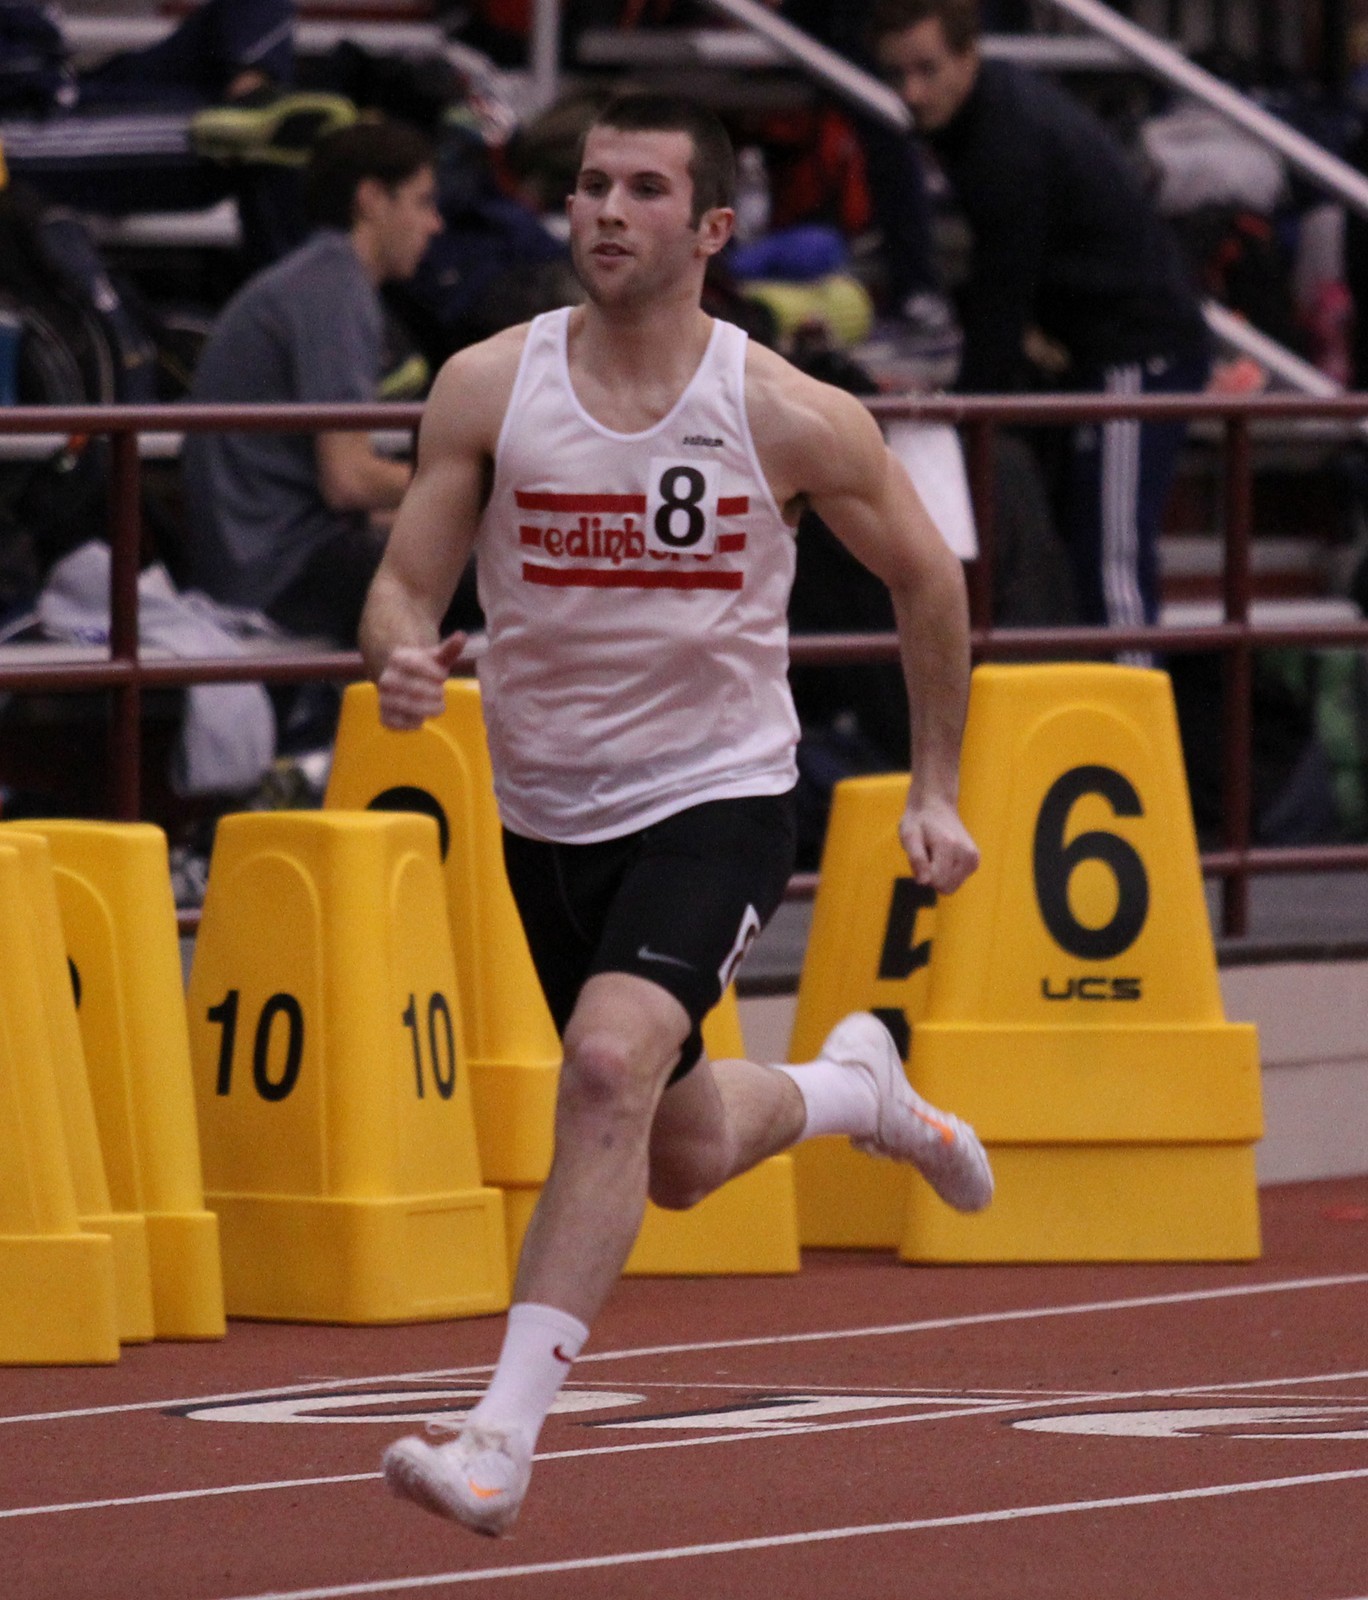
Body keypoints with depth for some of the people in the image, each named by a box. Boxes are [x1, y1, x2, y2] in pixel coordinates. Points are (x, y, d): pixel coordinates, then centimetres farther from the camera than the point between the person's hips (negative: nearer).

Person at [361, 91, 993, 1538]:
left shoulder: (793, 420, -12)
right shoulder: (488, 388, -9)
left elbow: (925, 579, 4)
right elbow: (405, 583, -4)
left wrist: (936, 791, 8)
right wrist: (402, 657, -28)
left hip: (721, 796, -4)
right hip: (552, 811, 4)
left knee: (610, 1064, -29)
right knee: (680, 1163, 18)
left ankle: (505, 1434, -29)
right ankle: (852, 1088, 54)